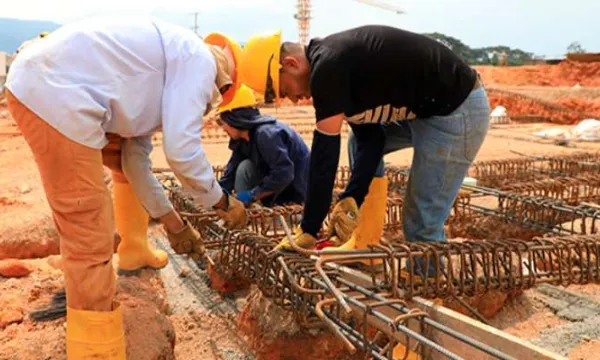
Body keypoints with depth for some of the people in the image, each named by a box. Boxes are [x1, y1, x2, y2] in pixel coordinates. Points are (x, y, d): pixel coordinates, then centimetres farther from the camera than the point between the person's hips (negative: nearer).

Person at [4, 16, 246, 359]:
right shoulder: (200, 60, -1)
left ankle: (134, 250, 48)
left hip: (45, 83, 11)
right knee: (90, 239, -7)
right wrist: (222, 201, 3)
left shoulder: (170, 67, 26)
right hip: (54, 94, -11)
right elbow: (182, 150, -10)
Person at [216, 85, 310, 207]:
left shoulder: (266, 134, -26)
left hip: (298, 190, -8)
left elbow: (283, 174, -31)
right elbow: (231, 173, 3)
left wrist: (251, 195, -27)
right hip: (279, 186, 8)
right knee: (244, 167, -8)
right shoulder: (243, 139, 2)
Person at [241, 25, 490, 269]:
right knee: (360, 142, 18)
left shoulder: (327, 69, -21)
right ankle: (365, 247, 21)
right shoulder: (335, 61, 8)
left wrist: (307, 232, -10)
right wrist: (350, 200, 0)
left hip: (457, 110, -10)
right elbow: (369, 139, 8)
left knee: (422, 224, -5)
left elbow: (324, 156, -18)